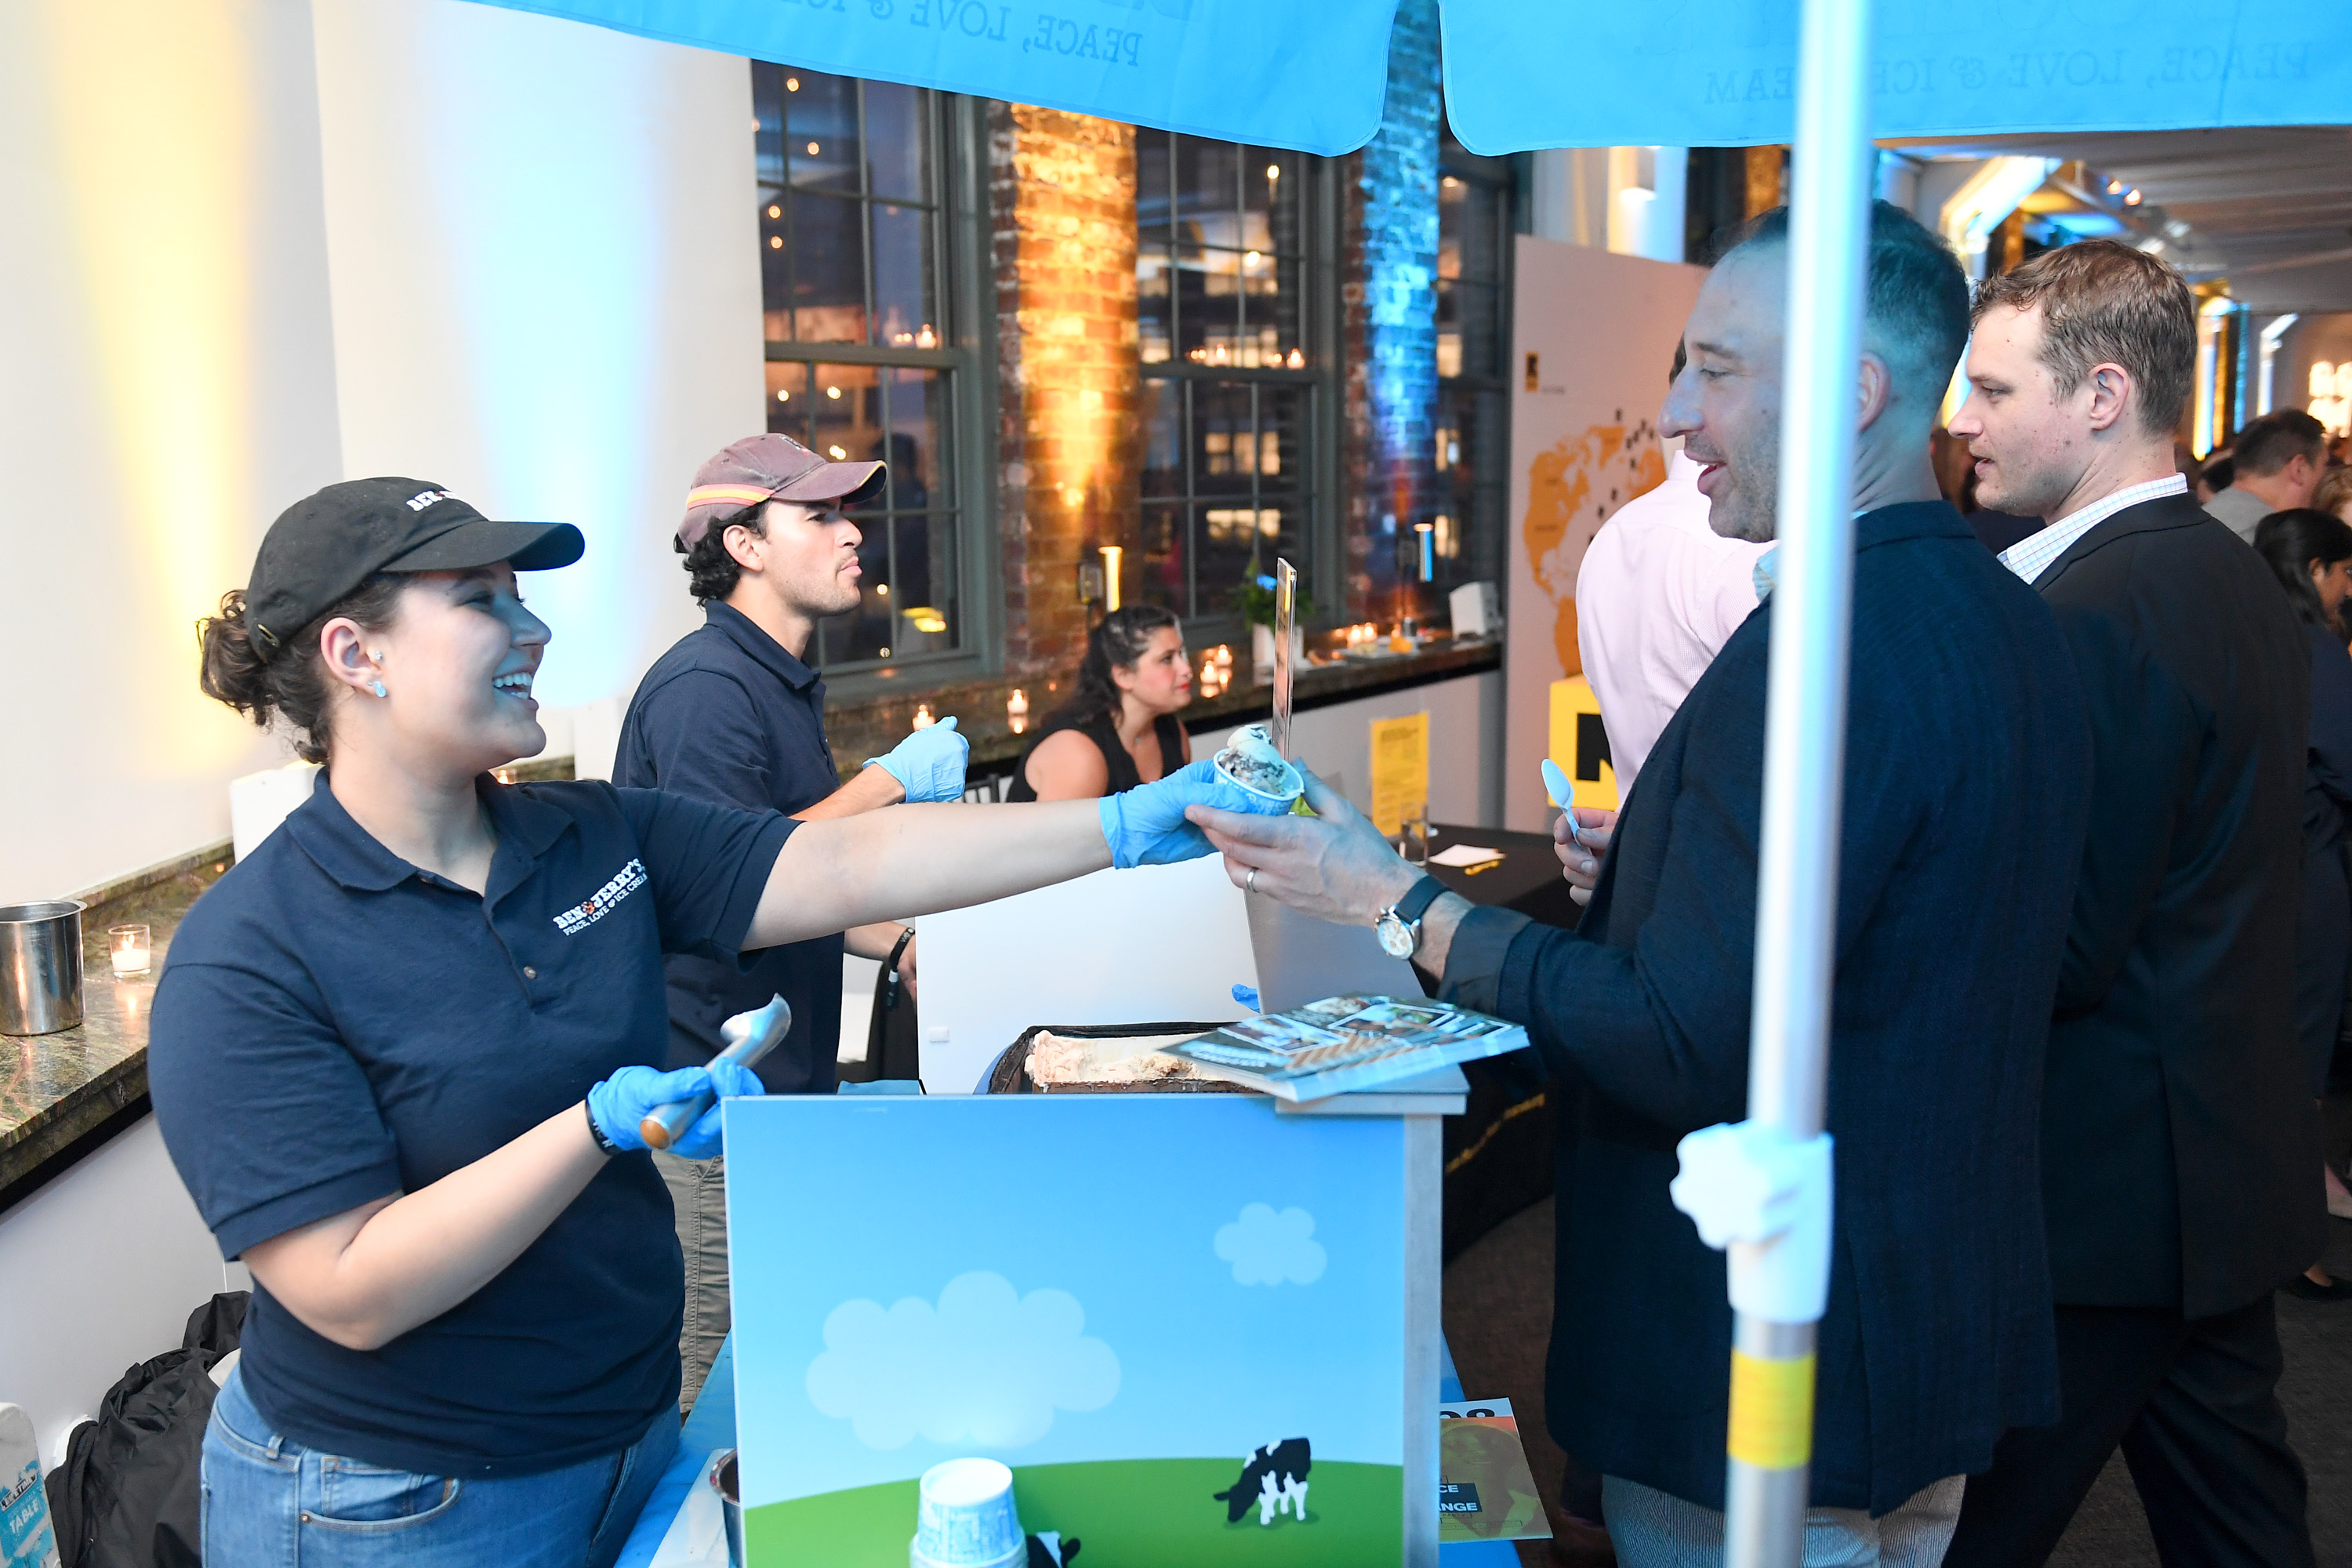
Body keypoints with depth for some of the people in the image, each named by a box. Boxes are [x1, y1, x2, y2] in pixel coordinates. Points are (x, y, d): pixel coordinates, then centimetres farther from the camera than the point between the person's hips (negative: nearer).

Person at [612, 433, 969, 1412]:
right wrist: (887, 782, -19)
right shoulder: (705, 688, -17)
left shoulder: (784, 684, 16)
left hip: (781, 1078, 10)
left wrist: (897, 944, 10)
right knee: (706, 1395, 0)